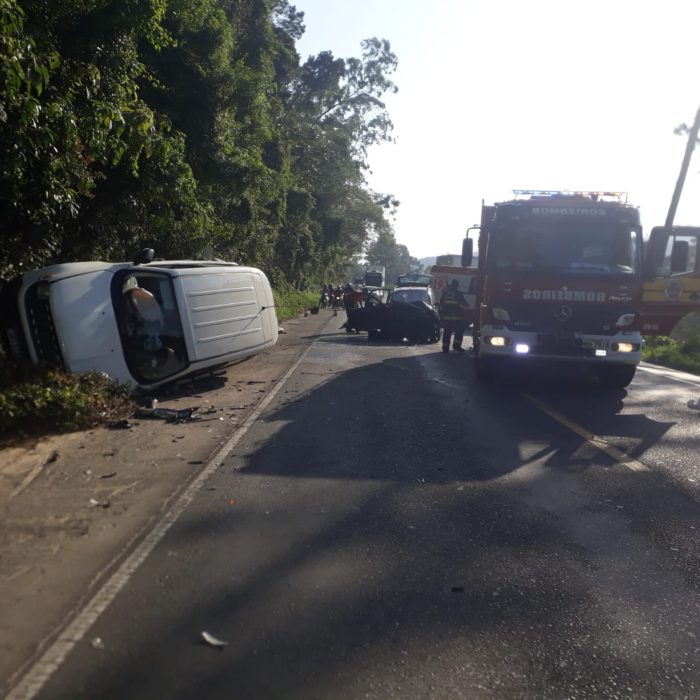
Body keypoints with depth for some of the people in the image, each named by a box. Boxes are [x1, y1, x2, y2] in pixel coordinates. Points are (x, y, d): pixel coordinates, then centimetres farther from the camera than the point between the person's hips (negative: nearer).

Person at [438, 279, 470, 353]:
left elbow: (440, 305, 12)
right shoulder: (458, 294, -6)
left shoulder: (445, 293, 8)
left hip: (446, 317, 4)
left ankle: (445, 348, 10)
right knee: (459, 332, 8)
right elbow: (464, 305, -5)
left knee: (447, 333, 10)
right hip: (456, 317, -4)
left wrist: (441, 315, 20)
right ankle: (456, 346, 0)